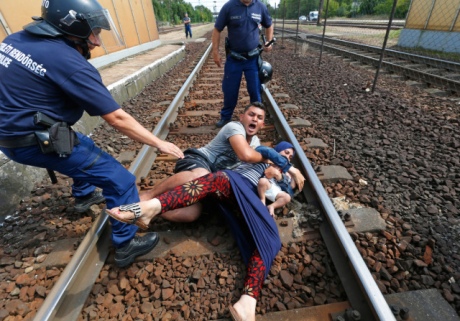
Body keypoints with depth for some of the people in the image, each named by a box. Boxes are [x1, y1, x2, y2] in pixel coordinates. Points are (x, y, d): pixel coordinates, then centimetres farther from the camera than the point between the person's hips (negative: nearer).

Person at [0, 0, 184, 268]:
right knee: (121, 181, -8)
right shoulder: (70, 64, -21)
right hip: (35, 141, -9)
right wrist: (159, 143, -15)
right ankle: (126, 245, 5)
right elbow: (117, 119, -22)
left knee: (85, 147, 32)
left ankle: (84, 196, 51)